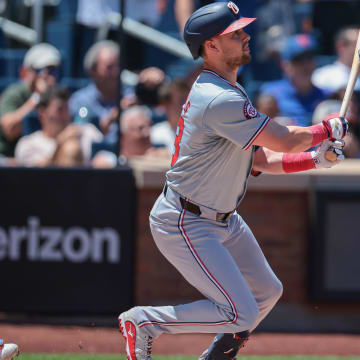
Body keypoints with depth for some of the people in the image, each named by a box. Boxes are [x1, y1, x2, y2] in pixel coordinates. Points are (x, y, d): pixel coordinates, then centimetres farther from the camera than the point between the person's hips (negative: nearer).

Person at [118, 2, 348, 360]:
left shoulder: (229, 92, 8)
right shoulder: (220, 101, -27)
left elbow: (261, 159, 12)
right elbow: (286, 141, -24)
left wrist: (314, 159, 0)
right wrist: (329, 129, -6)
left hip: (223, 219, 11)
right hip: (185, 224, -11)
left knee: (267, 291, 18)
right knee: (241, 314, -14)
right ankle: (143, 321, -1)